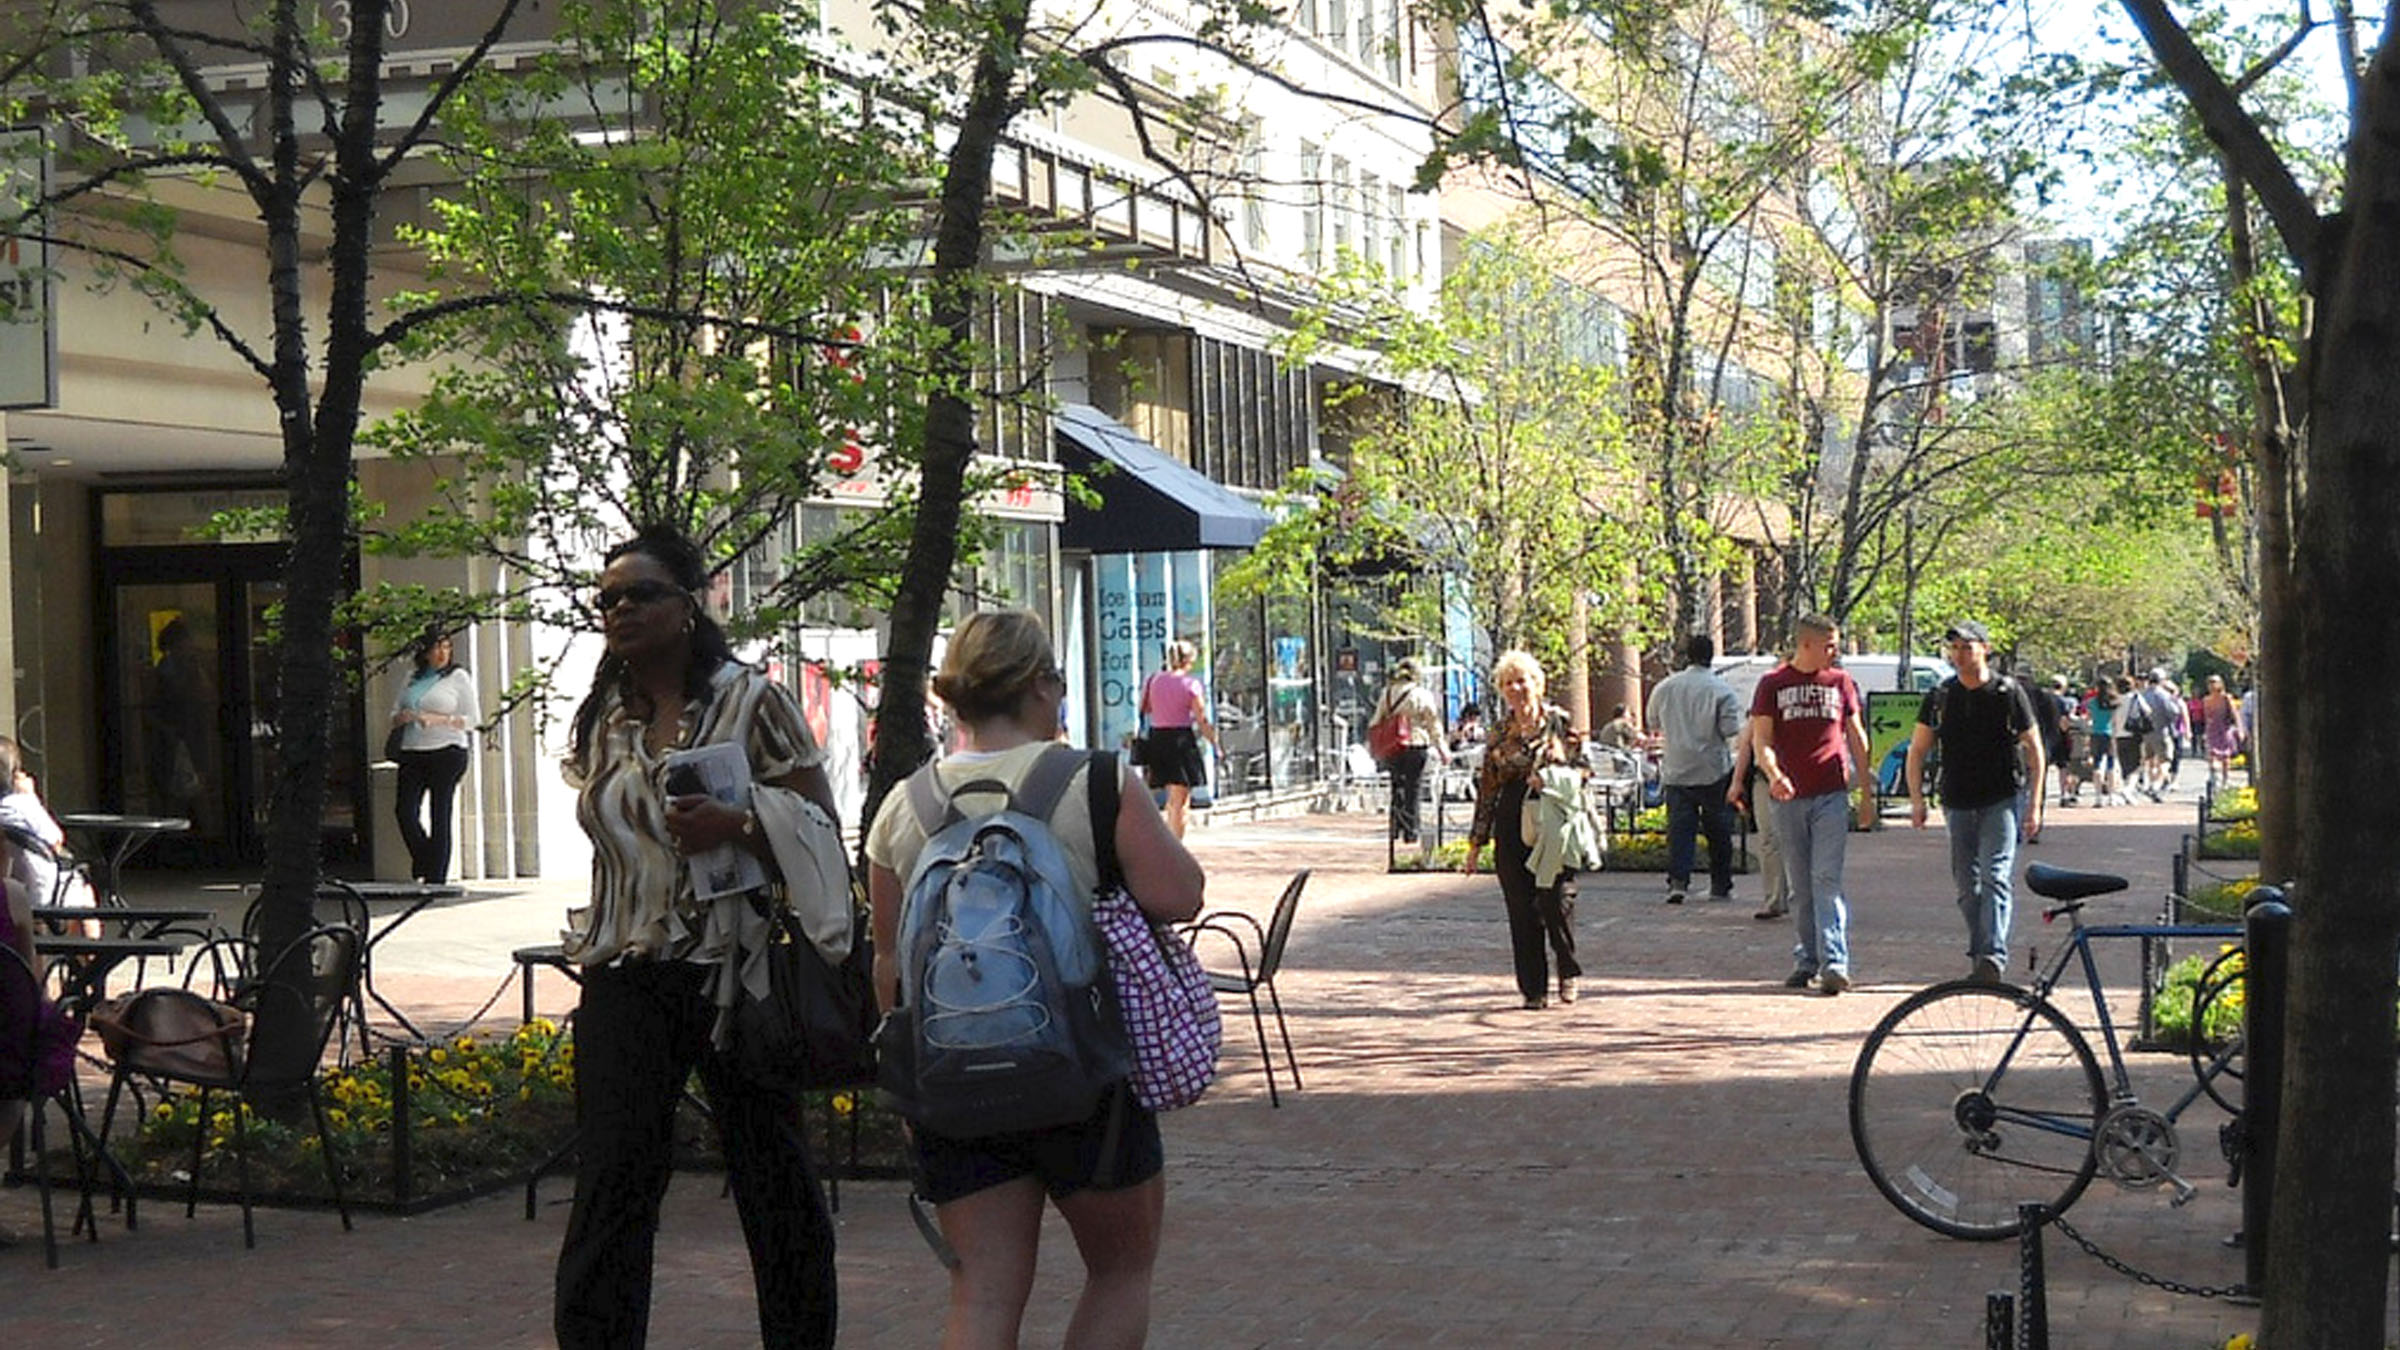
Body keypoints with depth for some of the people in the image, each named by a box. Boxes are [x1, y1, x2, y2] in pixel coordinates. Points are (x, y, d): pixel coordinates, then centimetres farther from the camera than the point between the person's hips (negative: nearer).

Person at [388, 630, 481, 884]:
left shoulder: (458, 677, 3)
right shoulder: (412, 679, 16)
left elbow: (472, 719, -1)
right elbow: (394, 714, 21)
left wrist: (438, 720, -14)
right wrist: (401, 717, -3)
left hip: (446, 751, -4)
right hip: (412, 753, 4)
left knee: (440, 816, -4)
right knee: (404, 810, -8)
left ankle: (436, 878, 0)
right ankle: (423, 861, 14)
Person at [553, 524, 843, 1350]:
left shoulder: (753, 702, -2)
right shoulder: (601, 722, 12)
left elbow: (822, 832, -5)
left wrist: (737, 825, -21)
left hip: (739, 973, -3)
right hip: (628, 985, 3)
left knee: (775, 1180, 4)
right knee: (609, 1185, -4)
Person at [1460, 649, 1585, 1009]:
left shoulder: (1560, 723, 3)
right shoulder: (1500, 734, 10)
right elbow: (1487, 788, 11)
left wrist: (1548, 780, -14)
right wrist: (1476, 842, 10)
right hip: (1512, 828, 3)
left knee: (1555, 901, -12)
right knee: (1521, 909, 1)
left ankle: (1568, 970, 13)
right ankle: (1533, 988, 9)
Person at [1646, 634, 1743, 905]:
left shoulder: (1664, 688, 3)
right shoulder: (1721, 690, -9)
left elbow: (1653, 723, 15)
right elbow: (1731, 730, -13)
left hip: (1676, 771, 2)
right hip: (1714, 771, -2)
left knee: (1679, 828, 1)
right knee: (1718, 832, 9)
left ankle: (1677, 880, -14)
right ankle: (1720, 885, 14)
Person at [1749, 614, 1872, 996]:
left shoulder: (1841, 681, 10)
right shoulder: (1773, 684, 4)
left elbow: (1856, 735, 15)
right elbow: (1761, 738, 0)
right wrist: (1773, 774, -20)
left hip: (1831, 796, 0)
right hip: (1788, 798, 0)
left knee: (1827, 878, -11)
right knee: (1800, 886, 7)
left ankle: (1834, 964, -17)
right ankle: (1806, 961, 17)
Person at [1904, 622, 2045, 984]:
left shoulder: (2008, 692, -3)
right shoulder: (1940, 696, 6)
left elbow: (2034, 748, 2)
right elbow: (1917, 750, 12)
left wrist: (2034, 804, -3)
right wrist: (1916, 799, 1)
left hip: (2001, 801, -4)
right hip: (1958, 804, 4)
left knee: (1996, 876, -16)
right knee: (1966, 884, 7)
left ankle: (1993, 956, -24)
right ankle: (1978, 956, 17)